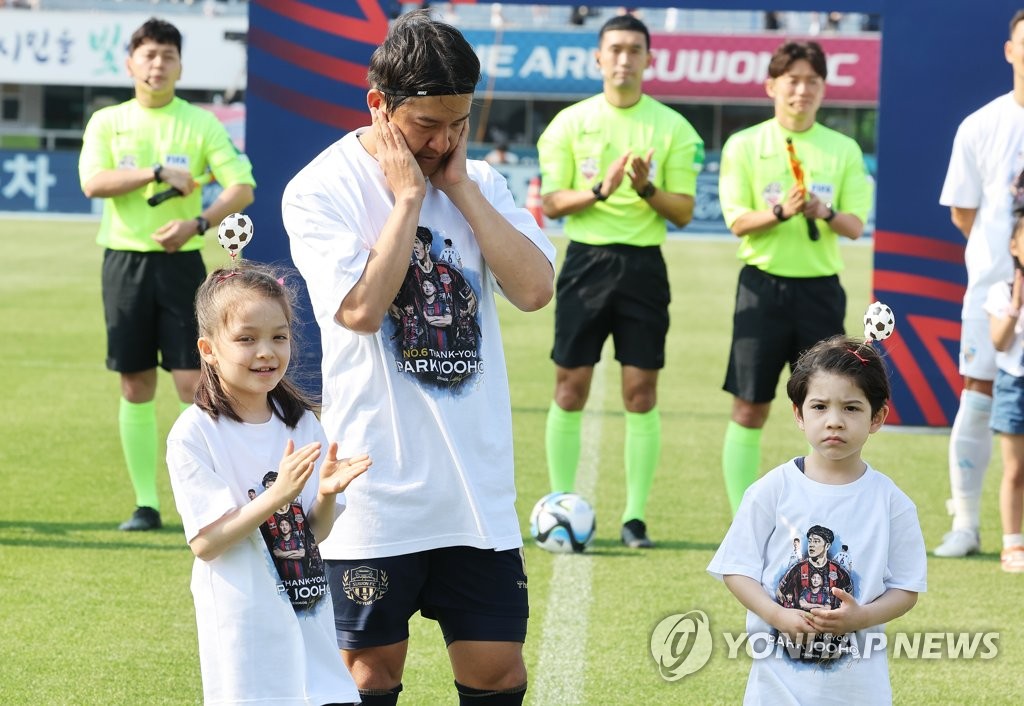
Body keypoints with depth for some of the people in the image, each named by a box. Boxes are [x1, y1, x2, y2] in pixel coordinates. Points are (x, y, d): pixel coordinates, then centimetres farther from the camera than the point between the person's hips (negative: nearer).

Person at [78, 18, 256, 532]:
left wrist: (198, 223, -20)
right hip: (125, 260, 1)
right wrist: (160, 172, -16)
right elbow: (93, 182, -9)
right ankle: (146, 503, 9)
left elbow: (242, 186, -4)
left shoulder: (201, 124, 4)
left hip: (180, 261, -1)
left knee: (192, 382, -8)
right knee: (136, 387, 3)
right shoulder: (107, 122, 7)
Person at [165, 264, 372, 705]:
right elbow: (205, 542, -16)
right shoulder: (195, 433, -10)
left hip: (310, 617, 5)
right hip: (245, 630, -5)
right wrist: (277, 495, -25)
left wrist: (326, 494, -14)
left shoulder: (301, 424, 6)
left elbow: (316, 532, 8)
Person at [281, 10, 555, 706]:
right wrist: (408, 195, -12)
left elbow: (535, 288, -5)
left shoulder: (479, 182, 9)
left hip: (479, 485, 4)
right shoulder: (321, 191, -6)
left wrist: (460, 187, -6)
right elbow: (361, 309, -20)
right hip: (379, 487, -4)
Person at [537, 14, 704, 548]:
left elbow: (683, 213, 2)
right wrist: (599, 190, -16)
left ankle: (635, 516, 2)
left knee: (641, 392, -2)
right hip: (586, 261, 0)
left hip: (643, 265, 0)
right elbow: (552, 203, 1)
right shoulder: (570, 123, 5)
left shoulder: (672, 128, 4)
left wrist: (646, 189, -17)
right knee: (571, 387, -1)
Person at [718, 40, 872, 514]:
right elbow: (737, 221, -5)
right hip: (763, 285, -1)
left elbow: (855, 226, 0)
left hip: (820, 289, 1)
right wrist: (780, 212, -24)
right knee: (749, 409, 1)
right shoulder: (744, 146, 2)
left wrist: (825, 214, -22)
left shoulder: (843, 150, 6)